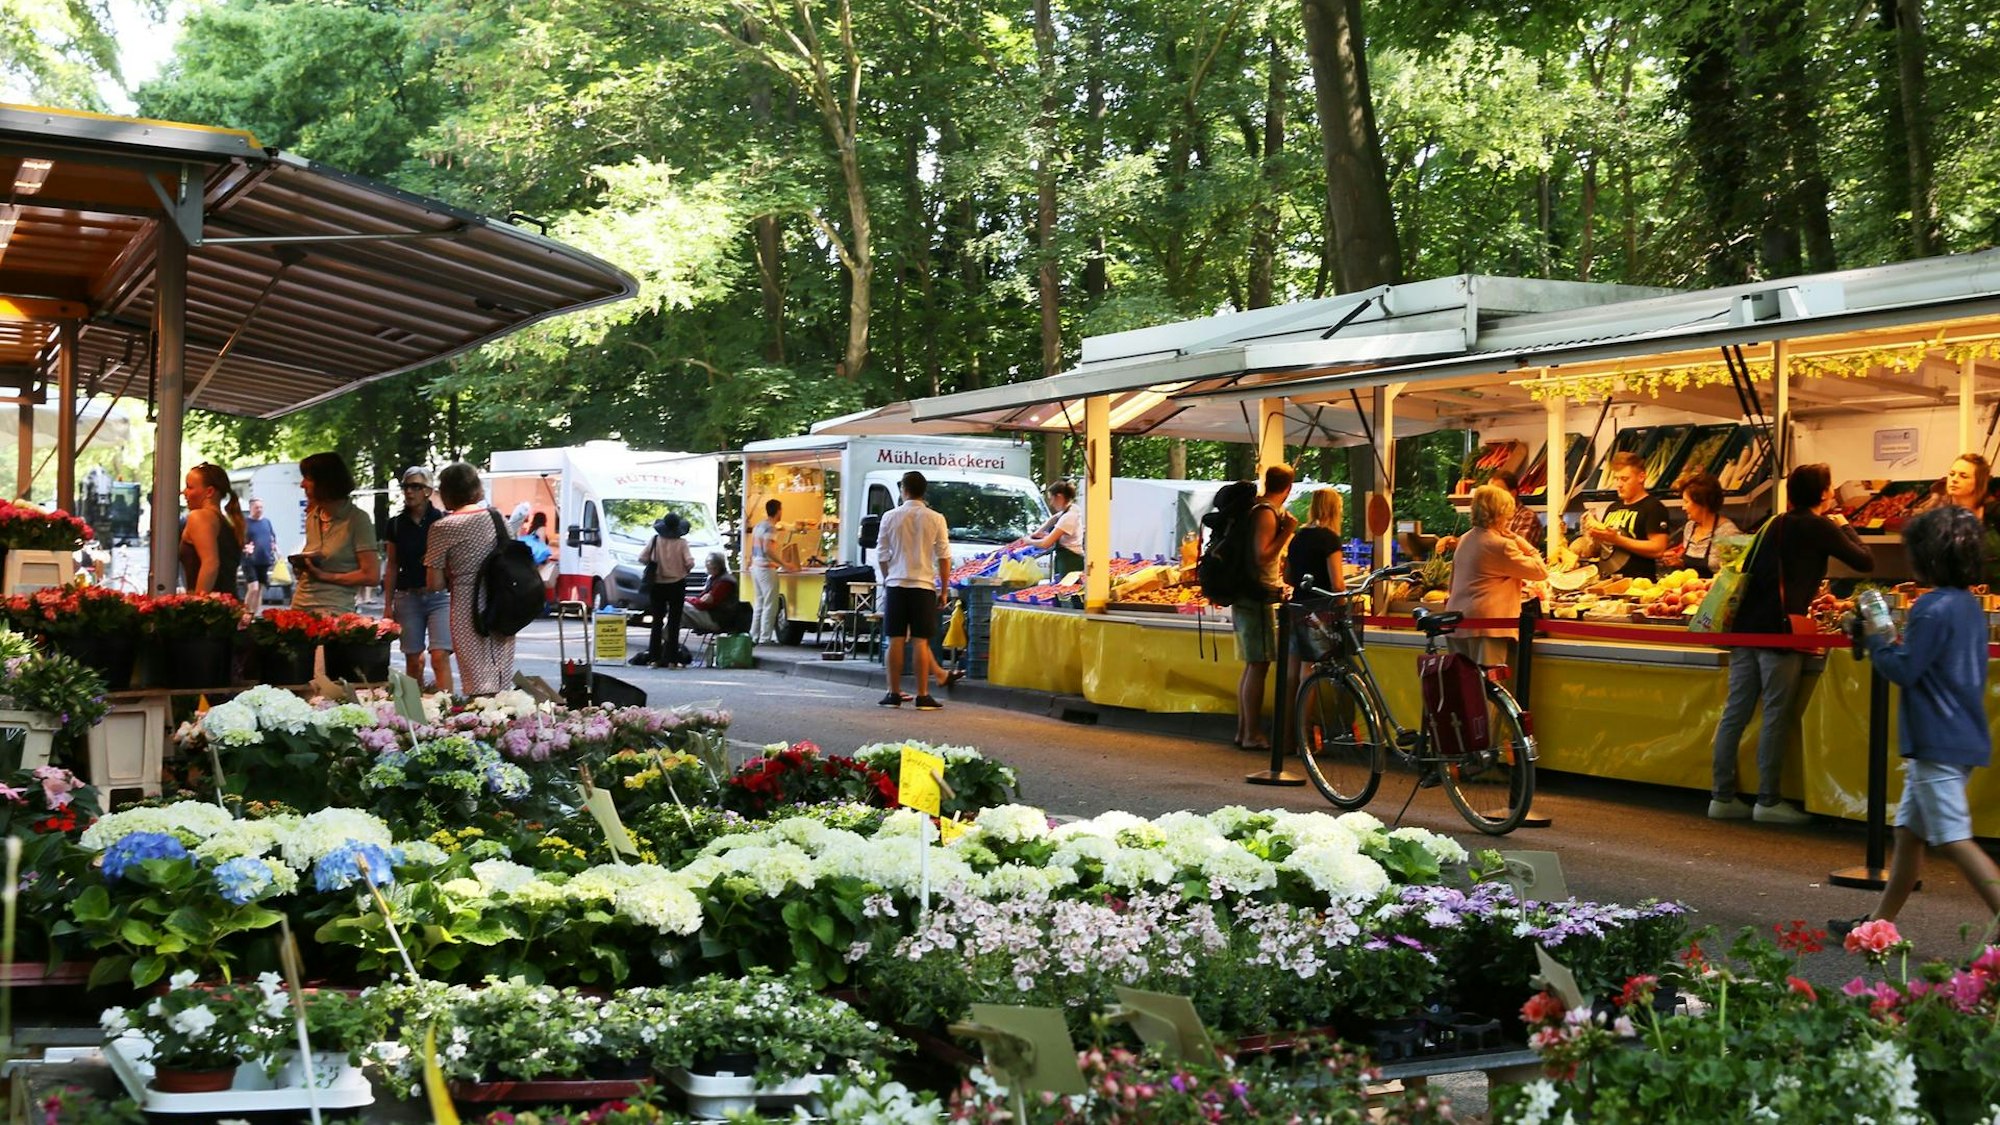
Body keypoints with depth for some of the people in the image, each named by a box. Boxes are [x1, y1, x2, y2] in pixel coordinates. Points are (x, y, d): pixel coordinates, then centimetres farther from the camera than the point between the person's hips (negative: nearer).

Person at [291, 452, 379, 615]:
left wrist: (325, 576, -12)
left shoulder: (356, 520, -5)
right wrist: (300, 568, 7)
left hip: (333, 609, -6)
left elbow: (372, 576, -9)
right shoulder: (312, 516, 14)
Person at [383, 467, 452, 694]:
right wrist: (388, 604, 10)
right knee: (413, 660, 6)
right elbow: (392, 566, 13)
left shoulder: (442, 521, -1)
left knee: (440, 657, -14)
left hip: (439, 596, -3)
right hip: (407, 597, 3)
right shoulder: (396, 524, 8)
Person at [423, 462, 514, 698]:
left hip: (467, 611, -5)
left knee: (479, 686, -4)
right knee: (503, 684, 9)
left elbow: (434, 584, -4)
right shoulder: (496, 518, 5)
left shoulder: (442, 528, -7)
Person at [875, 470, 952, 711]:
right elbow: (943, 556, -1)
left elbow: (882, 555, 4)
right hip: (924, 585, -1)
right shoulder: (935, 519, -3)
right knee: (921, 641, 0)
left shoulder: (890, 517, -1)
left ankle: (894, 694, 7)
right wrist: (944, 589, 8)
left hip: (896, 584, 1)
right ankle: (923, 696, 0)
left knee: (895, 640, 5)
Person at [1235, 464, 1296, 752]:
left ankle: (1243, 730, 18)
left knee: (1252, 666, 14)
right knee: (1259, 665, -8)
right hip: (1258, 598, -10)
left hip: (1248, 596, 10)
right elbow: (1262, 555, -23)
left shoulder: (1258, 508, 15)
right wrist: (1288, 531, -17)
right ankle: (1252, 734, -7)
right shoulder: (1267, 513, -15)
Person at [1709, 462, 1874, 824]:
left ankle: (1722, 797, 10)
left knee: (1735, 713, 7)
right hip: (1779, 631, -7)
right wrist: (1844, 527, 16)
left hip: (1746, 625, 7)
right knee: (1776, 717, -2)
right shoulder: (1819, 527, -2)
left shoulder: (1775, 524, 19)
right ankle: (1767, 801, 0)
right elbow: (1865, 562, 2)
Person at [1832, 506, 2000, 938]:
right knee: (1909, 833, 15)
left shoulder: (1932, 608, -17)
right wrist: (1896, 643, 17)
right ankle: (1881, 922, 21)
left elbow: (1903, 670, -18)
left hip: (1938, 744, -10)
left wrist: (1878, 640, -1)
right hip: (1962, 737, 10)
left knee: (1955, 840, -10)